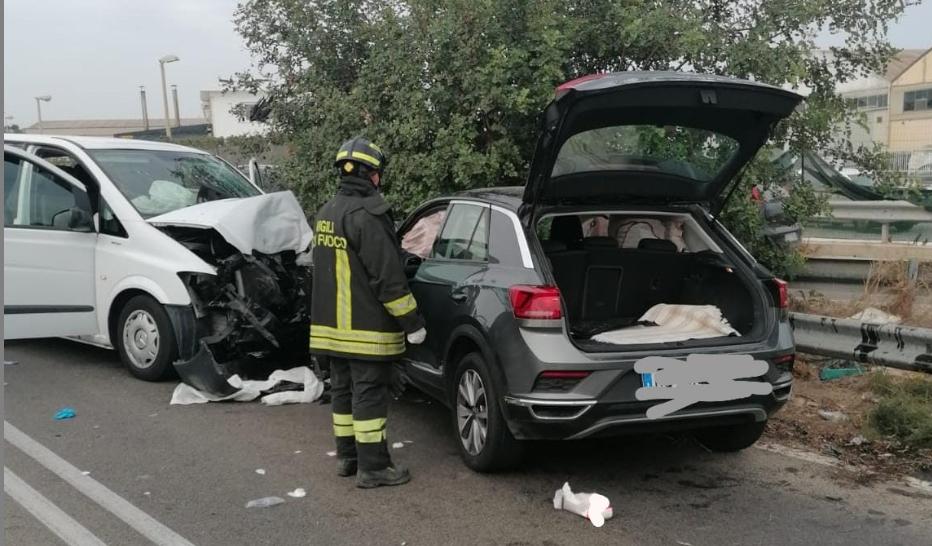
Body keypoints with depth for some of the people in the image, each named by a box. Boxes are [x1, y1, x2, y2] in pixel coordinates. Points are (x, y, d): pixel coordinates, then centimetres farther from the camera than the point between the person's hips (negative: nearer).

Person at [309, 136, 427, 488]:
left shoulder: (325, 214, 13)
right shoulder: (366, 215, -18)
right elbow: (388, 277, -20)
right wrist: (412, 323, -14)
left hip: (332, 326, 9)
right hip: (365, 328, -9)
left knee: (343, 390, 16)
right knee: (369, 394, -2)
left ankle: (347, 457, 26)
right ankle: (372, 468, 4)